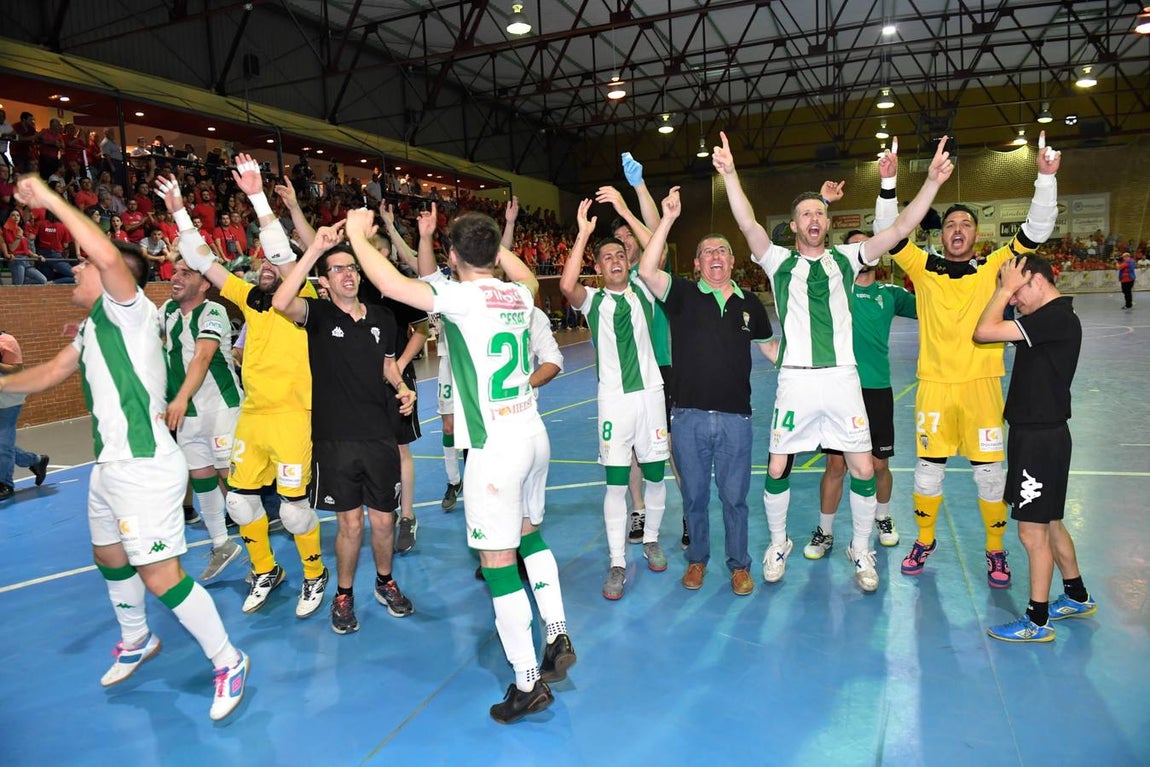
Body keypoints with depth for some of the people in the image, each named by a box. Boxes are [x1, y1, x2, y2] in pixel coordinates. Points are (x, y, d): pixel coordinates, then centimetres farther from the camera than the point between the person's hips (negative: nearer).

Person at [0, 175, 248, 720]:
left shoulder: (129, 309, -13)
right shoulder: (91, 327, 15)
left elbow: (108, 255, -31)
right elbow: (49, 374, 28)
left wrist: (50, 200, -22)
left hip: (145, 467, -10)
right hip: (110, 466, 10)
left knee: (160, 577, -9)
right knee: (109, 557, 25)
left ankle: (228, 661, 7)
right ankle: (136, 641, 48)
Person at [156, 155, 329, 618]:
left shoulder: (300, 298, -5)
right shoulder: (250, 297, 11)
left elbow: (281, 251, -19)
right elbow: (203, 261, 12)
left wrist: (257, 196, -22)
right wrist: (179, 211, 8)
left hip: (291, 414, -6)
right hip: (251, 413, 7)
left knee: (293, 504, -2)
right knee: (240, 498, 12)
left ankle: (315, 576, 21)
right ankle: (265, 571, 32)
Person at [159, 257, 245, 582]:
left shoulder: (213, 312, -12)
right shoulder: (168, 310, 8)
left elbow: (202, 357, -25)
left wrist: (181, 398, -36)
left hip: (221, 406, -6)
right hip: (186, 412, 7)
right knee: (200, 478, 11)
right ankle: (221, 545, 26)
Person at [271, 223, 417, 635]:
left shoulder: (382, 318, 6)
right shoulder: (319, 314, -5)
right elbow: (281, 302, -27)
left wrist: (402, 388, 0)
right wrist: (315, 249, -30)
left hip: (380, 435, 3)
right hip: (335, 439, -3)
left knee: (383, 520, 11)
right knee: (350, 523, 6)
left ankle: (385, 582, 36)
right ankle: (344, 594, 29)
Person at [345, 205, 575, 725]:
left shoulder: (463, 296, -13)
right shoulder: (519, 294, 6)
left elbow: (390, 284, -18)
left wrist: (358, 235, -1)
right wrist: (491, 240, 32)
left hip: (494, 444, -7)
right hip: (533, 432, 8)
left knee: (498, 560, 1)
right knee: (528, 531, 26)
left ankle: (528, 684, 10)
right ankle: (557, 635, 27)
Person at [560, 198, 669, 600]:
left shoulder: (643, 293, 8)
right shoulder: (593, 300, 3)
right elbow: (566, 285, -19)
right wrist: (584, 233, -18)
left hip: (651, 393, 2)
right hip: (614, 399, -2)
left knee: (654, 475, 10)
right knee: (616, 483, -2)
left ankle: (651, 540, 33)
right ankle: (617, 564, 7)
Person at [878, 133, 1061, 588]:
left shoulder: (994, 267, 5)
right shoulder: (924, 268, 4)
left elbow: (1036, 230, -1)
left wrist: (1046, 178, -11)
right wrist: (889, 183, -10)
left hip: (981, 384, 0)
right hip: (934, 384, 0)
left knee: (989, 471, 6)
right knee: (928, 468, 8)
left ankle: (996, 551, 23)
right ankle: (924, 540, 27)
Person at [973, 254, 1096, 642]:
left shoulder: (1055, 318, -20)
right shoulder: (1055, 317, 12)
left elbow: (984, 331, -26)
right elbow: (991, 332, 14)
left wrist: (1006, 287, -14)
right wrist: (1008, 290, 5)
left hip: (1040, 438, -10)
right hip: (1037, 433, 10)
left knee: (1033, 532, 0)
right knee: (1049, 523, 22)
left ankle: (1037, 621, 14)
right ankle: (1077, 597, 40)